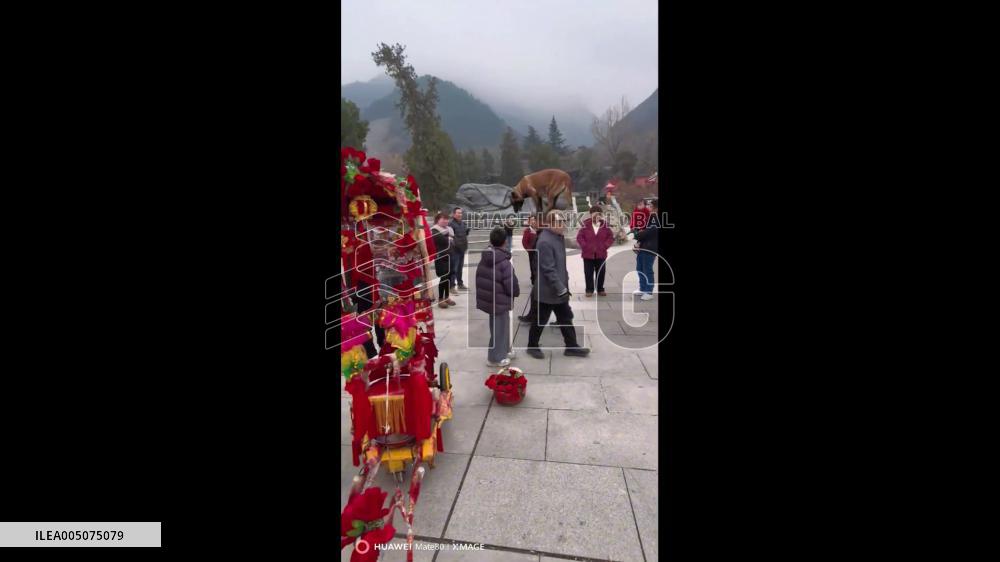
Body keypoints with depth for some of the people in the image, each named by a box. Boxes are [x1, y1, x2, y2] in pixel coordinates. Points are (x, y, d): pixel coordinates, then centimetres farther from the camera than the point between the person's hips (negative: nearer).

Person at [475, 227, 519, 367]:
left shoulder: (484, 258, 0)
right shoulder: (504, 262, -23)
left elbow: (479, 278, 8)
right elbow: (511, 285, -22)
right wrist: (517, 292, 0)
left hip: (487, 298, 8)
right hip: (500, 301, -8)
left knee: (497, 326, 23)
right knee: (500, 329, 7)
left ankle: (504, 350, 38)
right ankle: (495, 358, 18)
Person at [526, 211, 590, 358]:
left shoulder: (559, 237, 8)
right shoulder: (545, 242, -23)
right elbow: (549, 269, -26)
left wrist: (564, 284, 16)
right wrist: (560, 288, -24)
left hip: (560, 288, 9)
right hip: (548, 290, -9)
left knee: (566, 318, 15)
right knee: (541, 320, 7)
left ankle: (571, 346, 26)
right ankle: (532, 346, 24)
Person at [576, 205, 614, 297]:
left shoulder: (605, 225, -1)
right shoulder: (585, 225, -5)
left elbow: (611, 237, 4)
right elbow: (579, 237, -3)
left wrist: (605, 246, -7)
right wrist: (585, 246, -10)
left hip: (601, 254, 2)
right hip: (588, 254, -1)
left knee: (601, 272, 10)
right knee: (588, 273, 5)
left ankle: (600, 289, 22)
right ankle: (589, 290, 14)